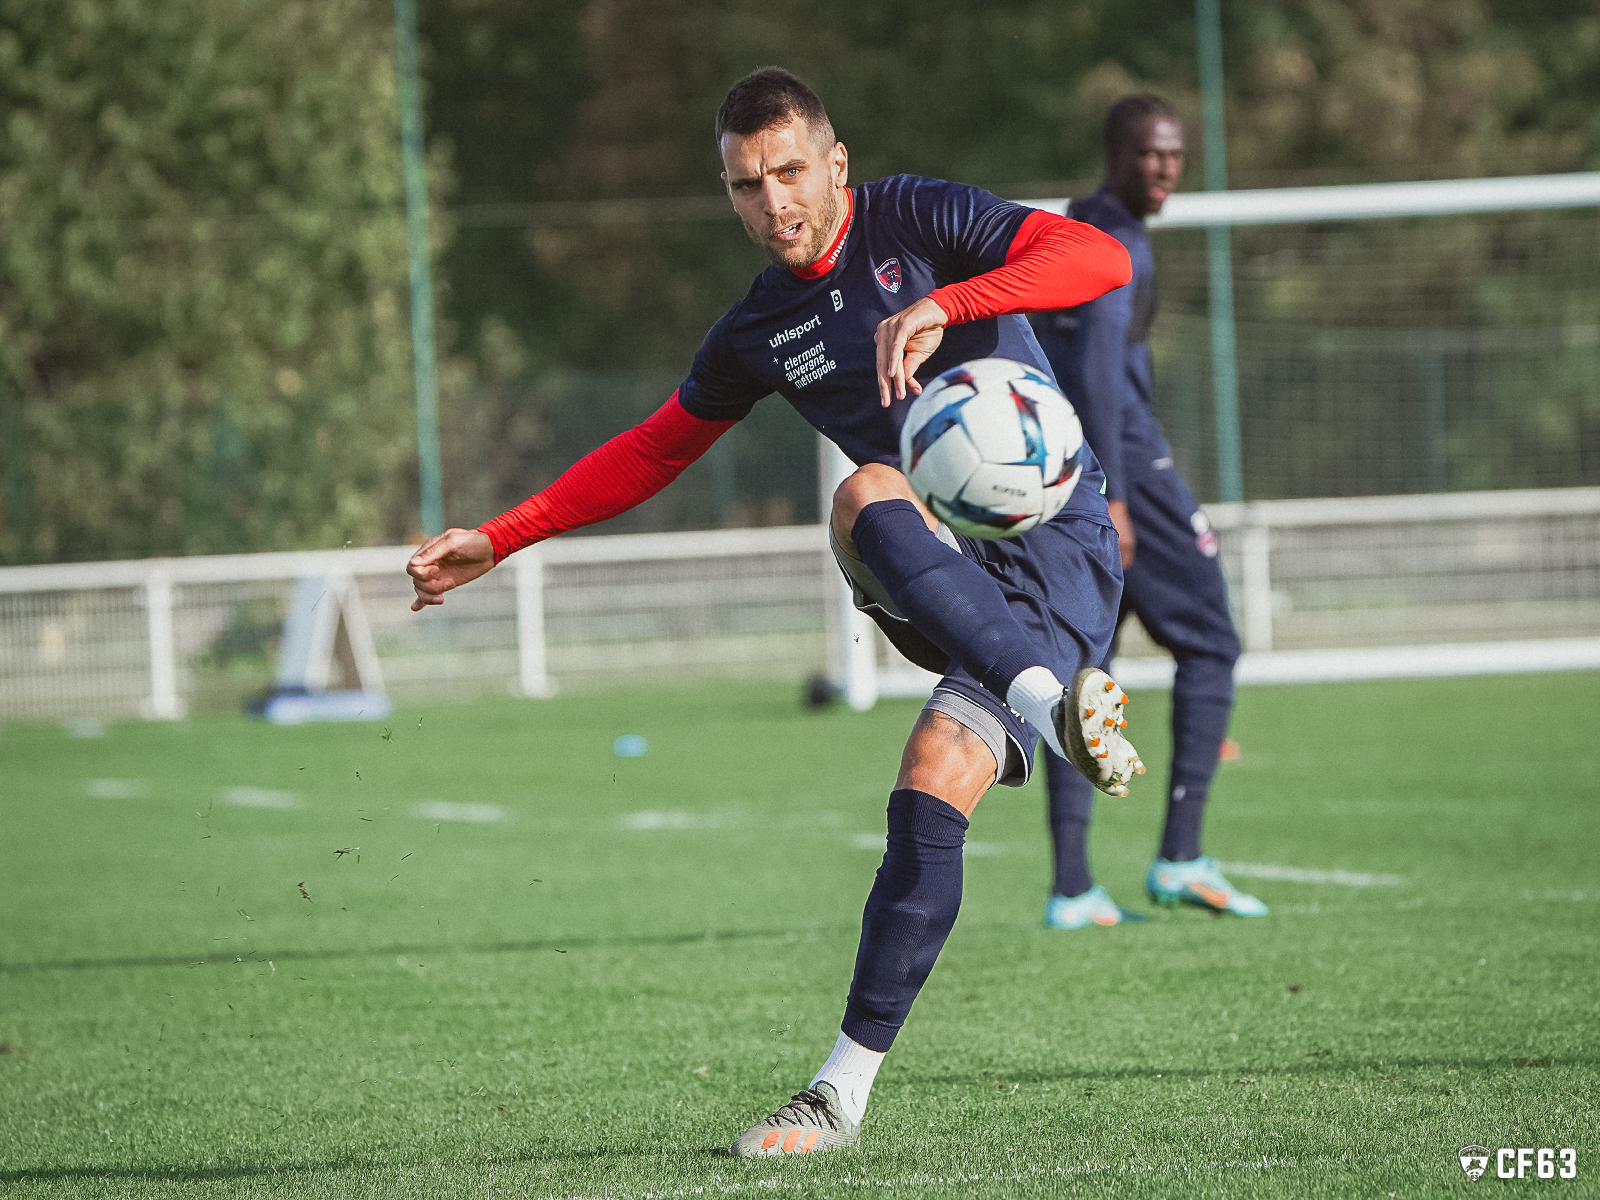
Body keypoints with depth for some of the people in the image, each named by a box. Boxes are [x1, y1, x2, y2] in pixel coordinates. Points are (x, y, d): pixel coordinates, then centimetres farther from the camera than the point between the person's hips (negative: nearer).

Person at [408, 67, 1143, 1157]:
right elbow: (650, 453, 26)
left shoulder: (917, 220, -3)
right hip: (943, 572, 4)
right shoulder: (759, 334, 11)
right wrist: (498, 540, 22)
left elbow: (1099, 258, -17)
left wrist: (941, 304, -31)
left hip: (1056, 545, -4)